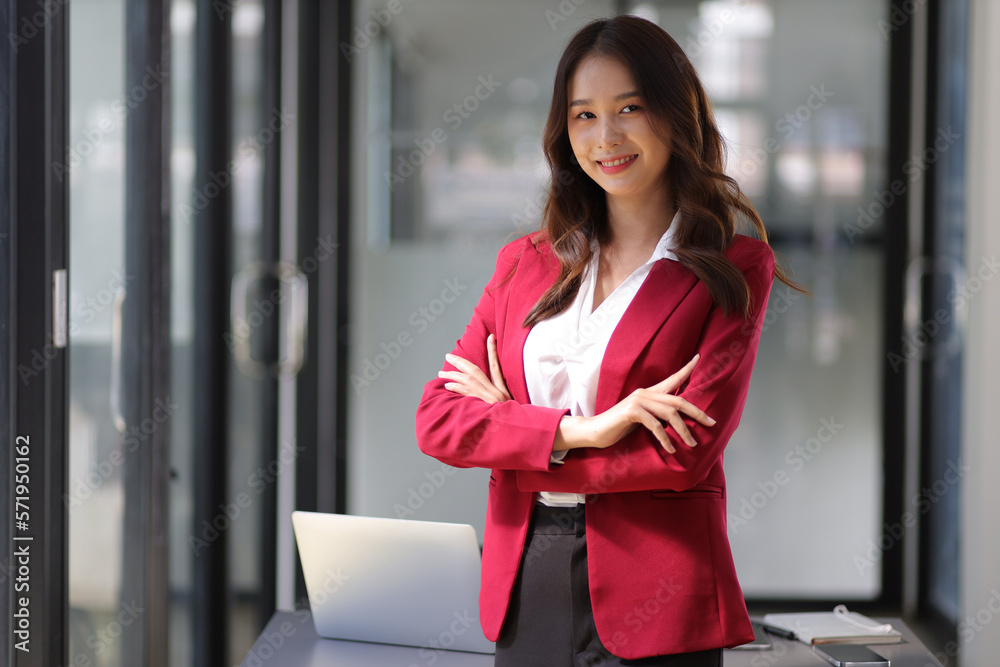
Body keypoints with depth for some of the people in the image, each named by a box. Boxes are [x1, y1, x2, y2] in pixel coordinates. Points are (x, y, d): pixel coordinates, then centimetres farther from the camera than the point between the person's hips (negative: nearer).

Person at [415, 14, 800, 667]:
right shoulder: (527, 262, 11)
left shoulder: (733, 269, -1)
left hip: (651, 601, -4)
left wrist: (507, 422, -5)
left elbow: (687, 453, -12)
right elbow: (436, 419, 2)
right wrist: (576, 430, -14)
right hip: (522, 586, 4)